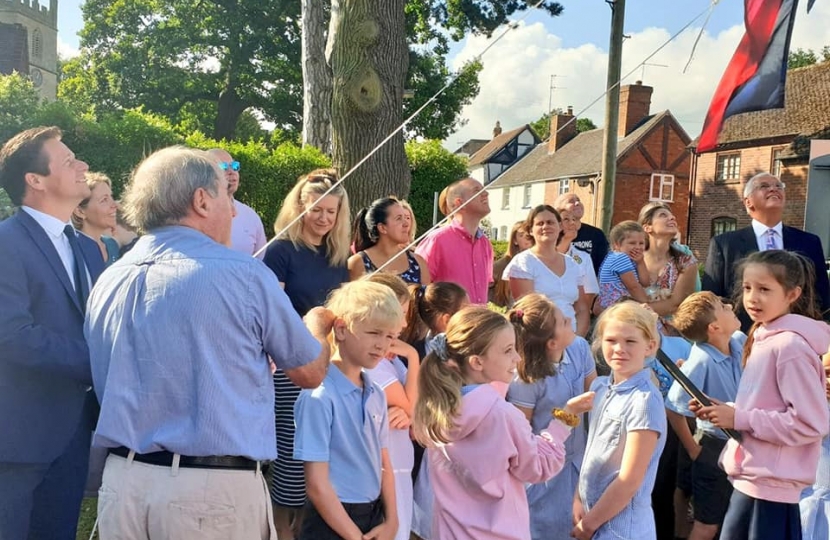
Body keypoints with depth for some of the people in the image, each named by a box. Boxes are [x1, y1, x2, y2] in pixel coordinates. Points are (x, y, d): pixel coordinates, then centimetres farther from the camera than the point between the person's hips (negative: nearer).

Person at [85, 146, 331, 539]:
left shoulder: (107, 282, 3)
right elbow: (311, 373, -1)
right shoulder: (244, 274, -13)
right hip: (217, 488, -5)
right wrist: (317, 324, 21)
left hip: (122, 480, 5)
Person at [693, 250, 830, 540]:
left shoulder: (790, 346, -18)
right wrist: (725, 411, 3)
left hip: (769, 485, -9)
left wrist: (739, 418, -18)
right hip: (750, 478, 9)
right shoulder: (764, 337, 10)